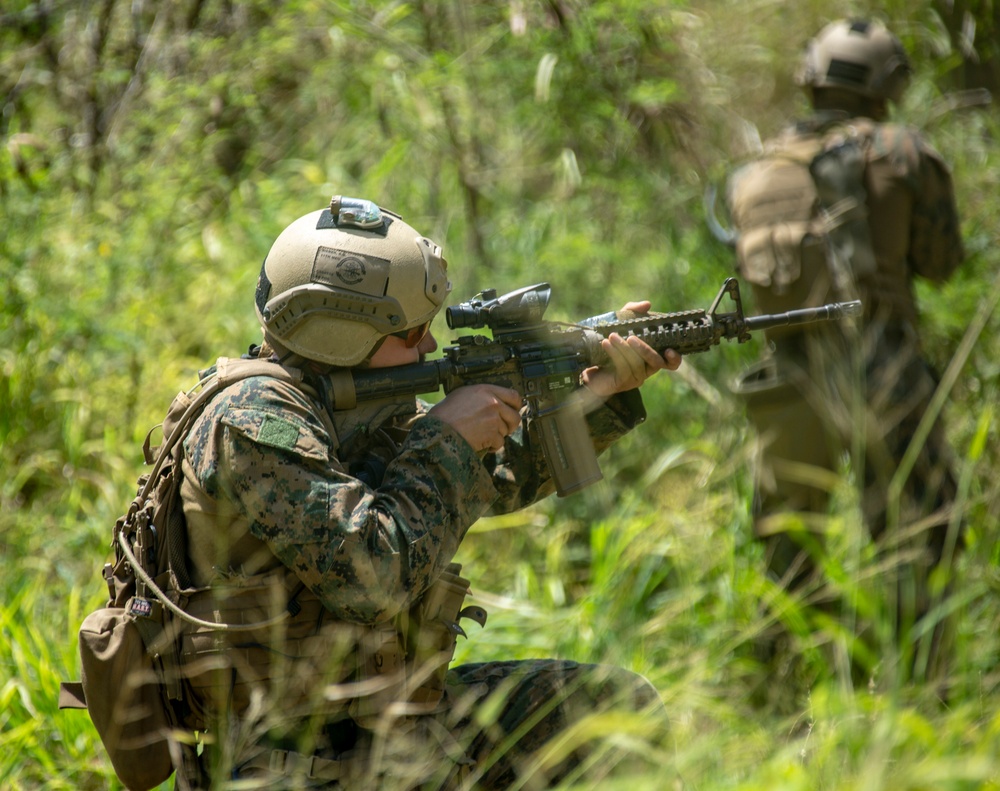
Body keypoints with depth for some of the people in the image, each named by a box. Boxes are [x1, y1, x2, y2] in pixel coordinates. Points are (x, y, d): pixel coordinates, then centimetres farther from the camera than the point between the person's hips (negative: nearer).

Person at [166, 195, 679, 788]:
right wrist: (447, 440, -15)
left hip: (397, 725, 9)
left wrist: (604, 390, 9)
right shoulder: (253, 422, -18)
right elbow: (372, 577, -26)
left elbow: (504, 472, 22)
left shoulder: (361, 407, 9)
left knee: (621, 702, 7)